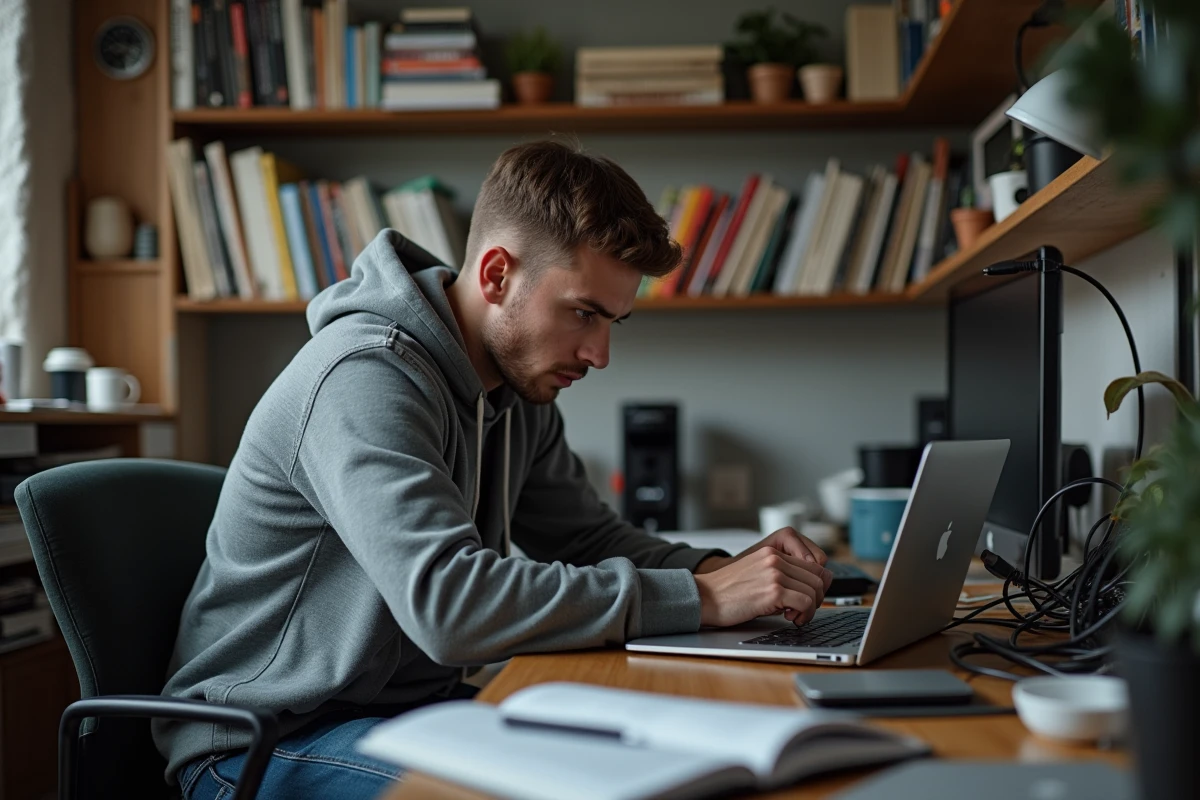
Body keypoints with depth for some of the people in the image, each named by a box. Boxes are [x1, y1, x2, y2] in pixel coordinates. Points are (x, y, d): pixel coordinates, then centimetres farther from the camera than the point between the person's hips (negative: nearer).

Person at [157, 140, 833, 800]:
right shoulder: (365, 379, -26)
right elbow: (448, 602, -36)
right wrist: (700, 599, -31)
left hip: (415, 703, 8)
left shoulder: (519, 384, 4)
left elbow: (588, 537, 12)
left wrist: (720, 569, -10)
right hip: (265, 743, -8)